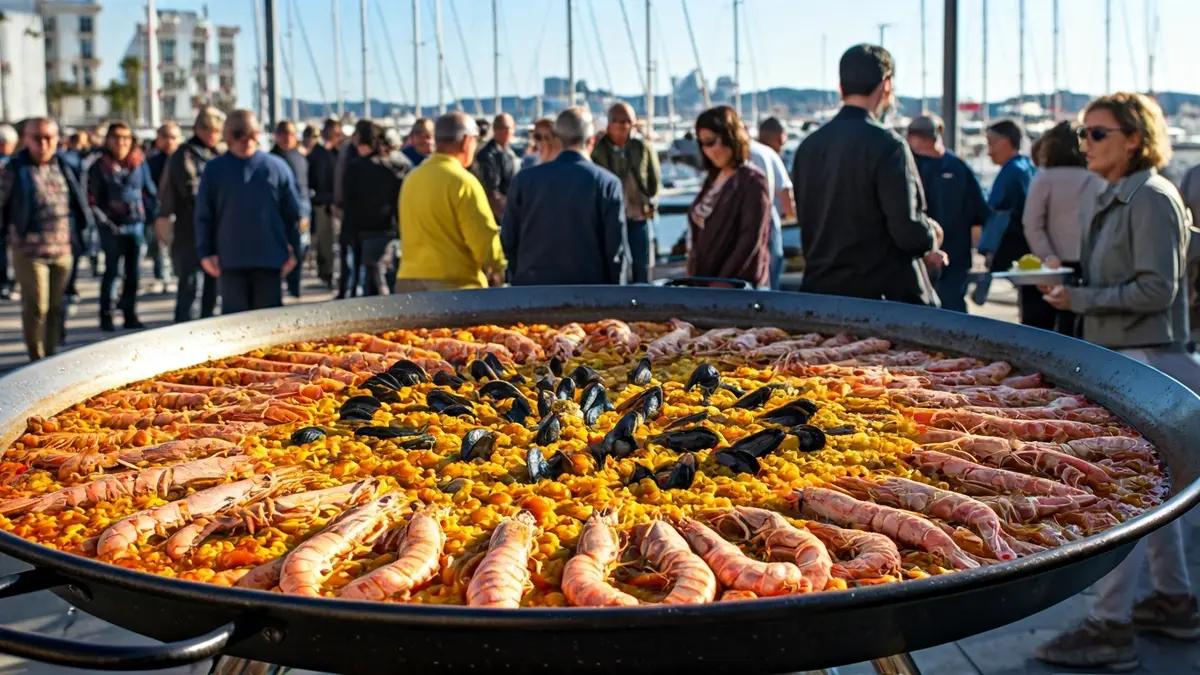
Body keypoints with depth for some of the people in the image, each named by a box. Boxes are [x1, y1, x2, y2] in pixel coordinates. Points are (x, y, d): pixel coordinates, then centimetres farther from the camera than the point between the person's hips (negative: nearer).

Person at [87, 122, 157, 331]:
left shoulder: (140, 163, 6)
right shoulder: (100, 167, -1)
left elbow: (150, 192, 11)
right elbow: (93, 199, -2)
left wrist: (150, 216, 2)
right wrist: (104, 221, -10)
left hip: (136, 224, 3)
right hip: (112, 226, -3)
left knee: (133, 272, 7)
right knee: (111, 271, 0)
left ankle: (130, 314, 16)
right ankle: (106, 315, 7)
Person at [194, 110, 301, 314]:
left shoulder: (277, 167, 2)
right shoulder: (214, 170, 2)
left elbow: (293, 213, 7)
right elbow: (203, 216, 4)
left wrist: (293, 250, 6)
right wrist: (206, 253, 0)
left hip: (270, 259, 1)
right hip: (231, 260, 0)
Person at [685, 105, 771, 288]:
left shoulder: (752, 180, -10)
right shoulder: (713, 178, 13)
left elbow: (750, 240, -17)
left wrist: (723, 283, -21)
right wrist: (694, 276, 8)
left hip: (739, 284, -7)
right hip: (704, 281, 7)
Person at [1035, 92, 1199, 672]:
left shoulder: (1152, 199, -14)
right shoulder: (1117, 198, 15)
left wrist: (1079, 299, -15)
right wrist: (1072, 287, 4)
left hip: (1144, 362, -10)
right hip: (1120, 358, 10)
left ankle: (1110, 626, -4)